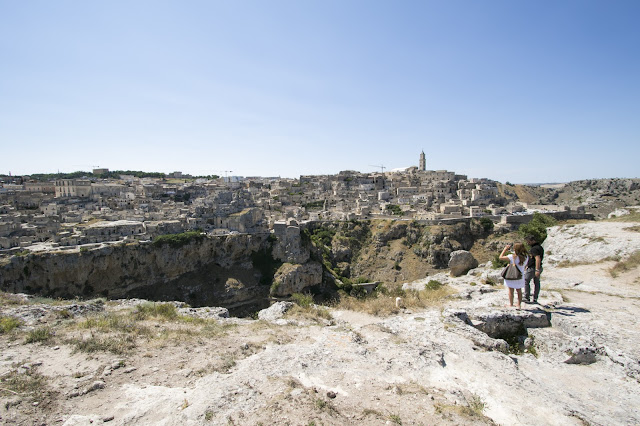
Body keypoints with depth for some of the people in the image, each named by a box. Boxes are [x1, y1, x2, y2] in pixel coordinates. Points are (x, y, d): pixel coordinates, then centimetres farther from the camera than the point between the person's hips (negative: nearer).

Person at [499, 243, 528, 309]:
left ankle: (511, 305, 15)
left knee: (510, 290, 8)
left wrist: (505, 249, -6)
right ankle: (519, 305, 23)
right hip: (520, 277, 4)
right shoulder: (526, 257, -7)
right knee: (519, 291, 17)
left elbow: (501, 257, -15)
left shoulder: (512, 257, -20)